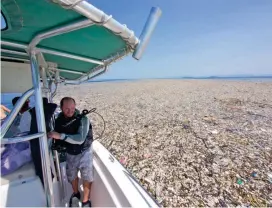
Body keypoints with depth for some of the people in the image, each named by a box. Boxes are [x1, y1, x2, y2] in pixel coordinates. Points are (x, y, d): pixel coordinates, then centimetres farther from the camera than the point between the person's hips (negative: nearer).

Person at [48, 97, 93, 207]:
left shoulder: (82, 119, -26)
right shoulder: (59, 120, -11)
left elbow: (80, 139, -37)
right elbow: (57, 138, 5)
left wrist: (60, 136, -41)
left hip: (84, 152, -4)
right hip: (70, 153, 4)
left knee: (87, 177, 5)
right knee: (71, 176, 21)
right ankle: (76, 193, 51)